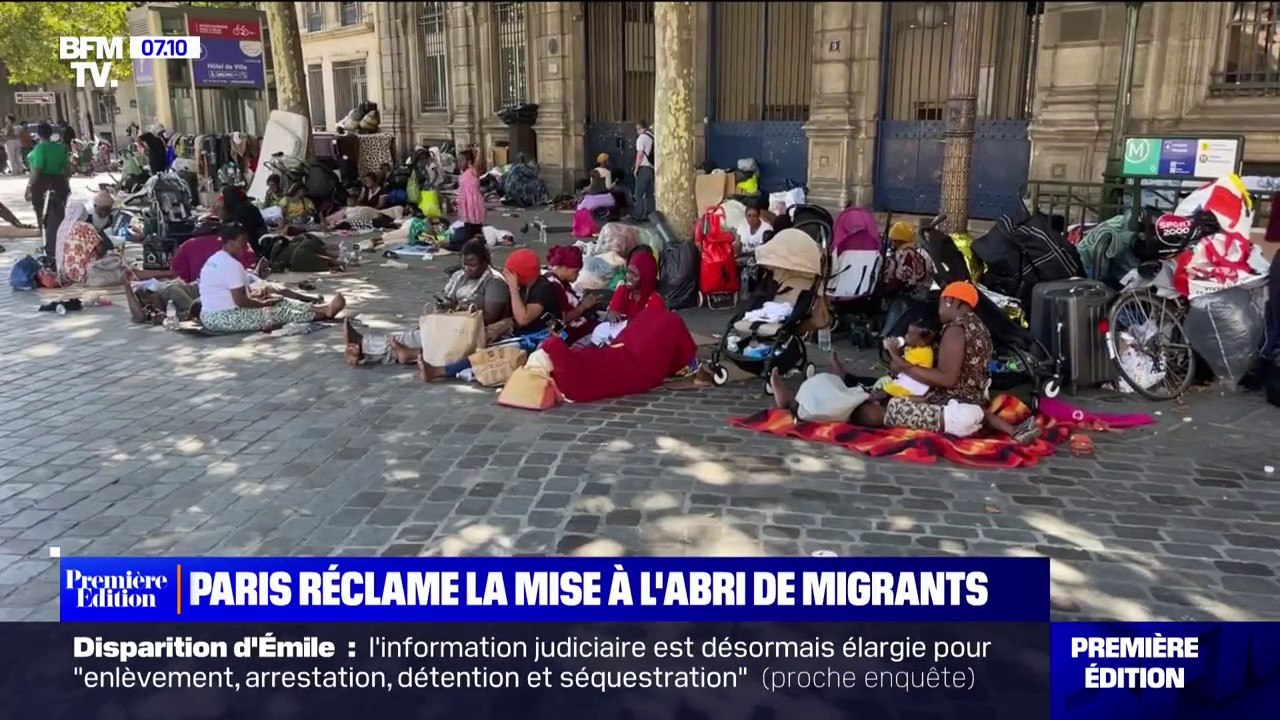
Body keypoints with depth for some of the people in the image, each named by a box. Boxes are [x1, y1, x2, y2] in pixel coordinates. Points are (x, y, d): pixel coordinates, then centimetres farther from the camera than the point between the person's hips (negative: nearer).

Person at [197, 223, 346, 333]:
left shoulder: (216, 260, 14)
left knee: (280, 302, 6)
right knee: (279, 312, -8)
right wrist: (263, 304, -6)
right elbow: (240, 301, -22)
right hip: (224, 318, -10)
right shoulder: (232, 265, -19)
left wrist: (259, 301, 9)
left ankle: (321, 308, 1)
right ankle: (324, 312, -3)